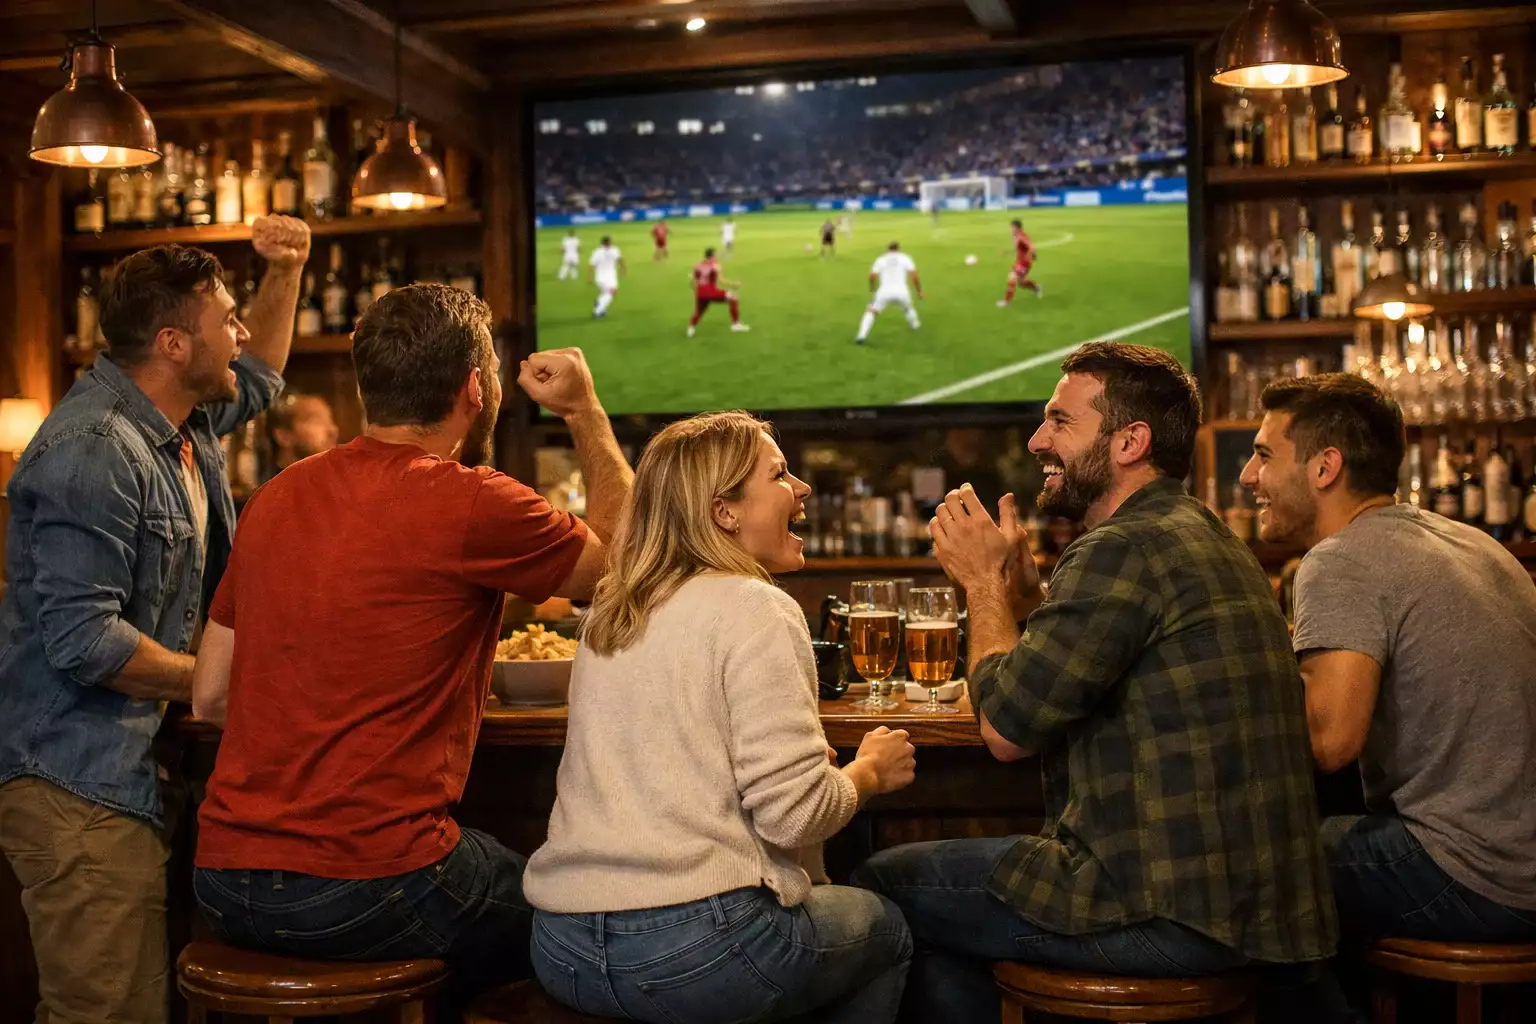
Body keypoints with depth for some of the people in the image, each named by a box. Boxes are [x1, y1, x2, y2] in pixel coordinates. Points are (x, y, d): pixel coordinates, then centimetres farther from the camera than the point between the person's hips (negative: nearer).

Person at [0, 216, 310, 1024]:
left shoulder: (181, 422, 11)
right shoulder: (94, 452, -20)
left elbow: (255, 380, 35)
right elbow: (83, 642, -24)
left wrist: (286, 274, 22)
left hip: (123, 766, 10)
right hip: (75, 782, -10)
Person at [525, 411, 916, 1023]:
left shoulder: (608, 613, 11)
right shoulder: (754, 609, -13)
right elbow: (795, 813, -18)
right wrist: (869, 769, 2)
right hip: (695, 950, -8)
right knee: (885, 929, 20)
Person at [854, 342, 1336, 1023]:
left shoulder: (1124, 550, -19)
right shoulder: (1208, 537, 14)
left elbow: (1006, 729, -16)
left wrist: (984, 582, -2)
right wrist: (1018, 587, 9)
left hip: (1173, 914, -10)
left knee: (881, 886, 3)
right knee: (937, 880, 23)